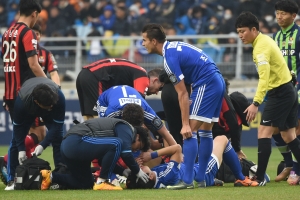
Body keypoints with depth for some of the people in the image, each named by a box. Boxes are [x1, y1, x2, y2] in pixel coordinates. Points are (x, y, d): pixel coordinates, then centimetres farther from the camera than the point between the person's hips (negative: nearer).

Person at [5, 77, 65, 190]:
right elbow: (18, 126, -26)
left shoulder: (59, 97, -42)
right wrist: (21, 149, -29)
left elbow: (57, 125, -32)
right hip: (28, 112, -1)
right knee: (16, 141, -12)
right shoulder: (22, 100, -43)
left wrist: (43, 145, -39)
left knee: (58, 138, -14)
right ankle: (11, 180, -6)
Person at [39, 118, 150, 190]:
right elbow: (126, 153, -14)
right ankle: (102, 182, -14)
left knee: (85, 183, 24)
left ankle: (50, 176, 20)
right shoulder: (126, 128, 0)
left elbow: (104, 160, 32)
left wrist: (123, 171, 21)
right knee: (117, 144, -20)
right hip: (77, 142, -11)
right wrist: (137, 171, 0)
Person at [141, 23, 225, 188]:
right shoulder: (174, 46, 13)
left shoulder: (170, 58, -15)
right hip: (218, 81, 10)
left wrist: (185, 124, -16)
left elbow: (182, 94, -17)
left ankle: (188, 180, -15)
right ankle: (201, 179, 14)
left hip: (205, 85, -10)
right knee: (205, 131, 12)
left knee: (190, 132, -10)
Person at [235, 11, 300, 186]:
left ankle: (260, 178, -15)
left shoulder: (261, 46, -19)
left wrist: (256, 103, -36)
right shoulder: (266, 40, 11)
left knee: (264, 132, -11)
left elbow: (264, 76, -30)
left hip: (279, 93, -10)